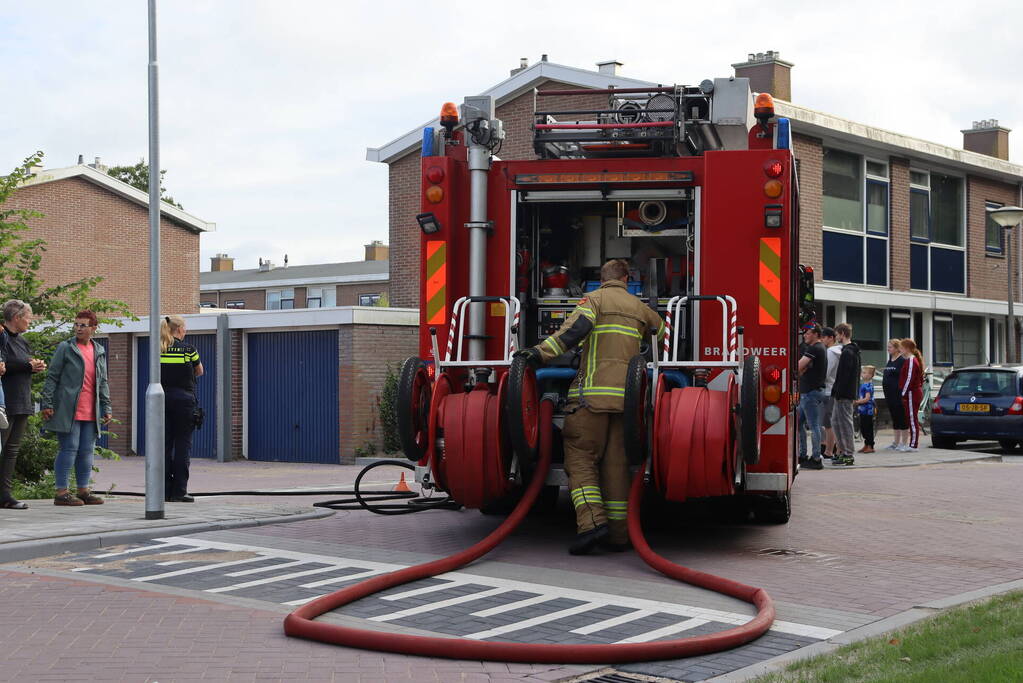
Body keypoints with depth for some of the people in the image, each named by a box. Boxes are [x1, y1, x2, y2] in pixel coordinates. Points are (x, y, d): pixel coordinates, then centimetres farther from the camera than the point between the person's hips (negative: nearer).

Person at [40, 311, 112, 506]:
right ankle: (61, 492, -4)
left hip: (90, 412, 5)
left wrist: (106, 407, 12)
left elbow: (103, 382, 18)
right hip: (68, 409, -5)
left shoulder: (99, 352, 15)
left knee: (87, 451, 7)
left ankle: (83, 490, 15)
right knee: (69, 449, -7)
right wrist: (47, 403, -9)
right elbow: (52, 377, -2)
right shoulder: (65, 348, 0)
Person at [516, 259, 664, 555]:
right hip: (627, 395, 4)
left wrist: (541, 352, -19)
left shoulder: (595, 299, 4)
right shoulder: (639, 307, 20)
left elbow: (578, 327, -14)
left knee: (580, 458, -2)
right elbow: (663, 331, 34)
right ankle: (618, 533, 7)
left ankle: (592, 522, -19)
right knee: (616, 463, 8)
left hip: (593, 392, -4)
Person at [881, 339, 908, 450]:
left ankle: (904, 442, 1)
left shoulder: (902, 361, -10)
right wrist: (887, 395, 20)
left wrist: (903, 394, -18)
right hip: (890, 395, 9)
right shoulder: (890, 361, 16)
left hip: (899, 395, -9)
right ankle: (896, 442, 19)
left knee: (902, 419, -4)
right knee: (895, 419, 13)